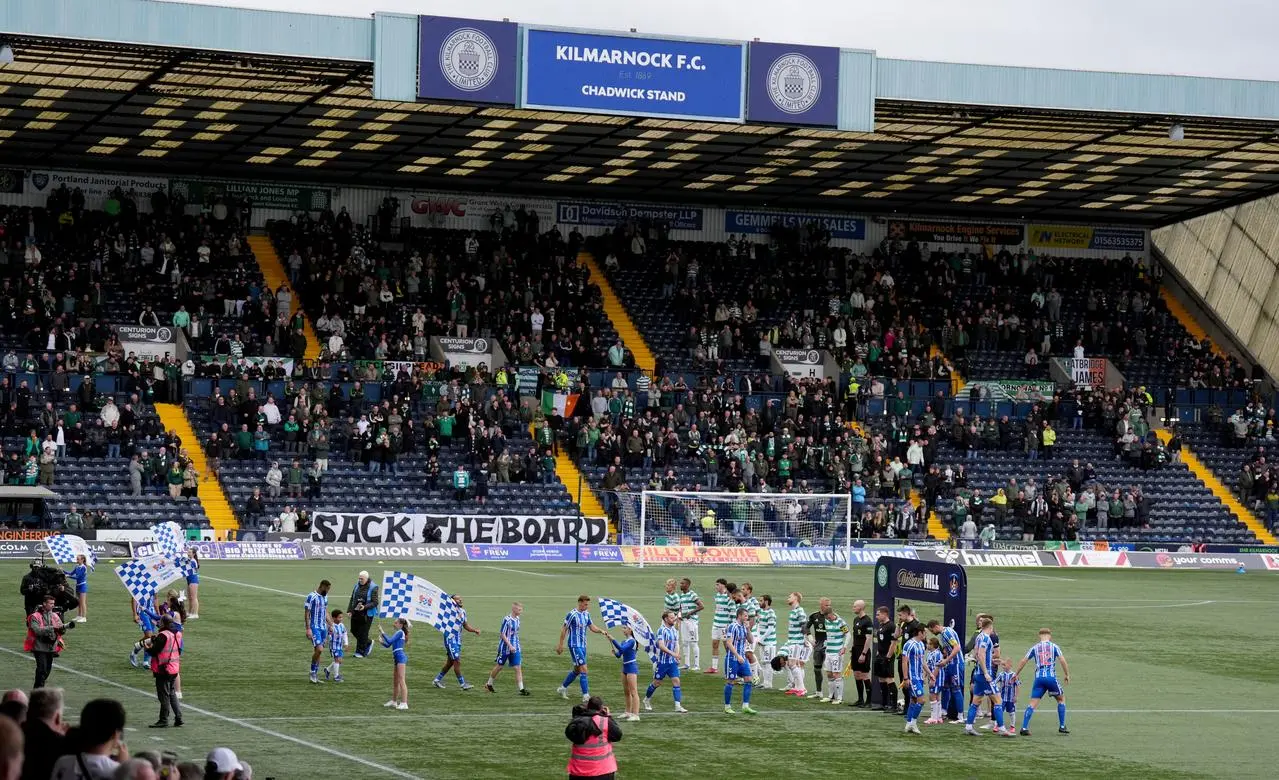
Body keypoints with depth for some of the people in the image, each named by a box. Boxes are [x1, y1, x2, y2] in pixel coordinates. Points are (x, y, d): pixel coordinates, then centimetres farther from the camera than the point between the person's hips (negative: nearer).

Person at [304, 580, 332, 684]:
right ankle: (312, 672, -4)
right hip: (314, 627, -7)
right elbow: (306, 613, -11)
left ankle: (316, 675, 13)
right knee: (319, 649, -18)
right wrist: (308, 629, -16)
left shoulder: (325, 597, 13)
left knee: (318, 651, 8)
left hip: (323, 628, 7)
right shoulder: (311, 596, -11)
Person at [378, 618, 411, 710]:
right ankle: (394, 701, 29)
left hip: (401, 657, -10)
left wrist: (382, 633, -10)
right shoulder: (397, 633, 21)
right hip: (397, 658, 10)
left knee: (401, 681, -12)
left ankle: (404, 703, -15)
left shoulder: (400, 632, -6)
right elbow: (388, 645, 22)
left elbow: (389, 641, -16)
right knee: (395, 681, 17)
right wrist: (381, 641, 5)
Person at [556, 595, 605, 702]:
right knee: (583, 669, -12)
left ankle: (563, 688, 33)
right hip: (575, 645, -8)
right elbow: (564, 629, -9)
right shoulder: (572, 615, -14)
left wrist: (601, 631, -9)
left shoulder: (586, 614, 8)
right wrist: (560, 645, -7)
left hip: (583, 645, 8)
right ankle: (586, 696, -12)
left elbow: (592, 627, 11)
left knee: (577, 669, 16)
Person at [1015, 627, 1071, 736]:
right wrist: (1067, 675, 7)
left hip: (1039, 678, 1)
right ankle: (1062, 726, 17)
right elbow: (1062, 660, -3)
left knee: (1033, 703, 0)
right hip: (1051, 677, -1)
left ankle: (1024, 728, -13)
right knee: (1061, 698, 19)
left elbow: (1023, 661, 8)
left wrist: (1016, 674, 17)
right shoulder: (1054, 646, 6)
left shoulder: (1035, 648, 11)